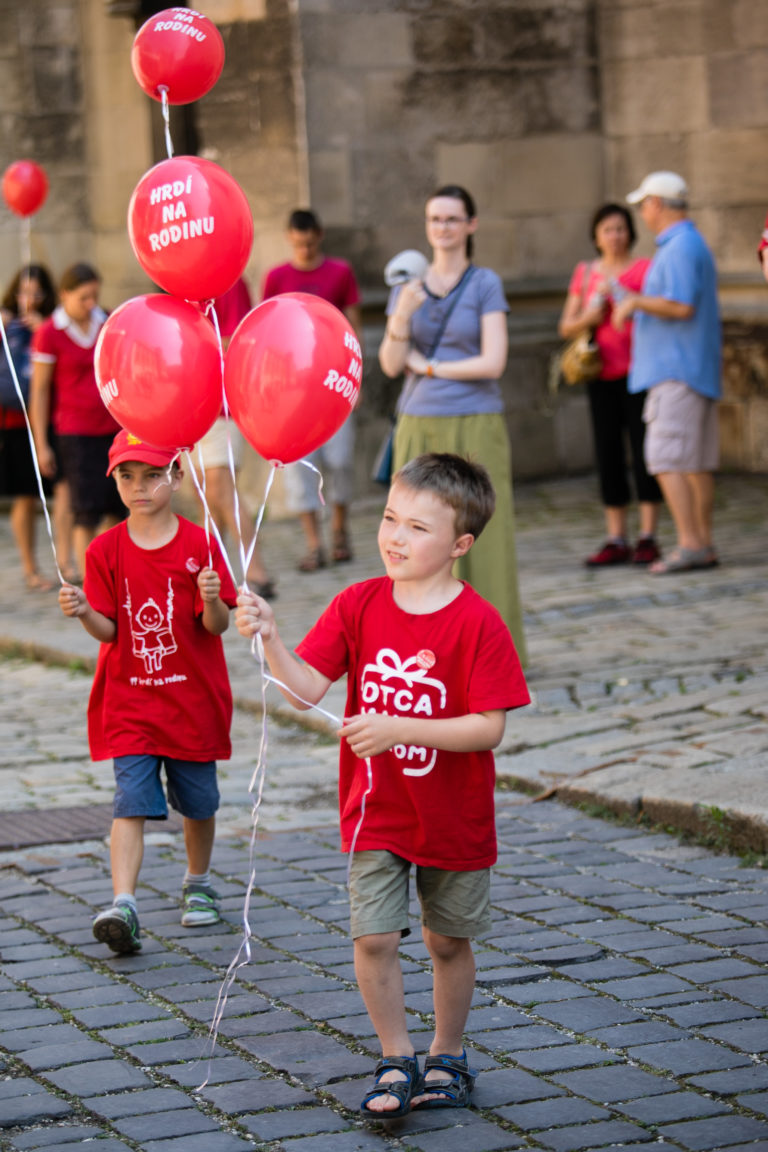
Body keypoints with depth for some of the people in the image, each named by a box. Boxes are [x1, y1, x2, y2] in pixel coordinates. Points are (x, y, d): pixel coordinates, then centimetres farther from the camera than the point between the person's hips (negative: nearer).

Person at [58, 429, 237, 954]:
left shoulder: (199, 544, -6)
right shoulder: (106, 550, -1)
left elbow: (218, 626, -9)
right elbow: (109, 630, -3)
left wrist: (212, 600, -30)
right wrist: (84, 611, -23)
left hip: (193, 699, 0)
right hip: (129, 699, 0)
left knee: (198, 802, 12)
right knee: (132, 802, -11)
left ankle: (198, 883, 36)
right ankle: (123, 904, -19)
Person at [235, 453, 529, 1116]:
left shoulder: (477, 624, -15)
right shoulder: (358, 606, -4)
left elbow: (489, 728, -19)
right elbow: (307, 688, -10)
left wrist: (397, 728, -27)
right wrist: (270, 638, -28)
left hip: (454, 819, -2)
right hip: (374, 815, 2)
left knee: (448, 940, 13)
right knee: (374, 937, -5)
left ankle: (448, 1056, 32)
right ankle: (397, 1062, 13)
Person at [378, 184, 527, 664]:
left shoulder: (486, 285, -2)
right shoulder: (408, 286, 8)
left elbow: (493, 363, -11)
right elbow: (391, 365, 0)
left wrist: (426, 366, -5)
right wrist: (402, 316, -17)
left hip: (476, 426, -3)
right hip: (419, 426, 3)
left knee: (482, 537, -3)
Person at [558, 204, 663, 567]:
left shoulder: (644, 268, 1)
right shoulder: (585, 273, 12)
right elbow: (566, 327, 13)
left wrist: (618, 293, -17)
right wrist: (589, 317, -7)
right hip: (601, 374, 4)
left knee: (643, 449, -6)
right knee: (608, 454, 4)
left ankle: (648, 537, -2)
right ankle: (616, 540, 8)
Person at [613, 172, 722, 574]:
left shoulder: (680, 247, -13)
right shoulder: (691, 243, 20)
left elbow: (682, 306, -23)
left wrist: (635, 300, -11)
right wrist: (636, 308, 25)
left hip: (676, 371, -11)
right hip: (698, 370, 11)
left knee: (668, 459, -12)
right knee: (698, 461, 9)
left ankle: (689, 544, -16)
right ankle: (704, 544, 11)